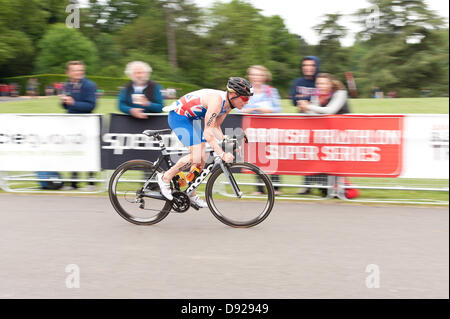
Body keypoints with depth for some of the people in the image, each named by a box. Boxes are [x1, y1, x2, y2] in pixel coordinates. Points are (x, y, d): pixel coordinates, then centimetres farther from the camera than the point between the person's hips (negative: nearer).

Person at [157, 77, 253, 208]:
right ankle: (165, 177, -3)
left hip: (191, 118, 10)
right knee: (196, 156, -19)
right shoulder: (216, 100, -31)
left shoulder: (228, 104, -3)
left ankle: (191, 194, 19)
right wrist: (222, 154, -39)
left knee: (202, 157, 7)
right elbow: (208, 133, -34)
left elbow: (216, 127, 9)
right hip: (178, 116, -10)